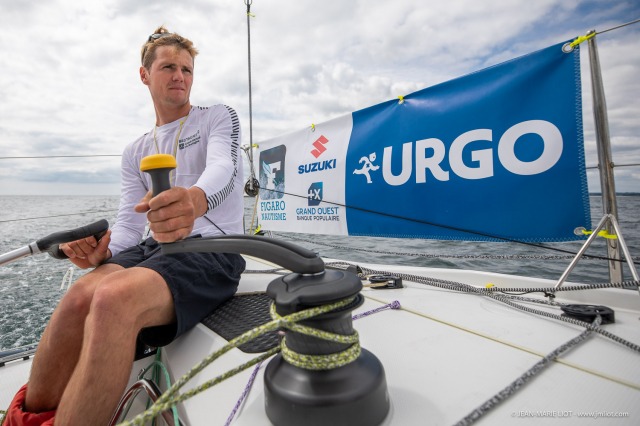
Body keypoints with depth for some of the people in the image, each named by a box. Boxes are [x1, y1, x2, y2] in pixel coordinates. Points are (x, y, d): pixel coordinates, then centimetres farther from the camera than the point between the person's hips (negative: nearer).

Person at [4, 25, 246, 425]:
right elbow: (130, 226, 14)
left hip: (214, 251, -4)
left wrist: (197, 198, -41)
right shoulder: (135, 152, 22)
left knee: (114, 298, -31)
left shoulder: (218, 117, 8)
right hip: (156, 247, 5)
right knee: (78, 298, -25)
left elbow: (225, 167, -17)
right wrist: (102, 250, -10)